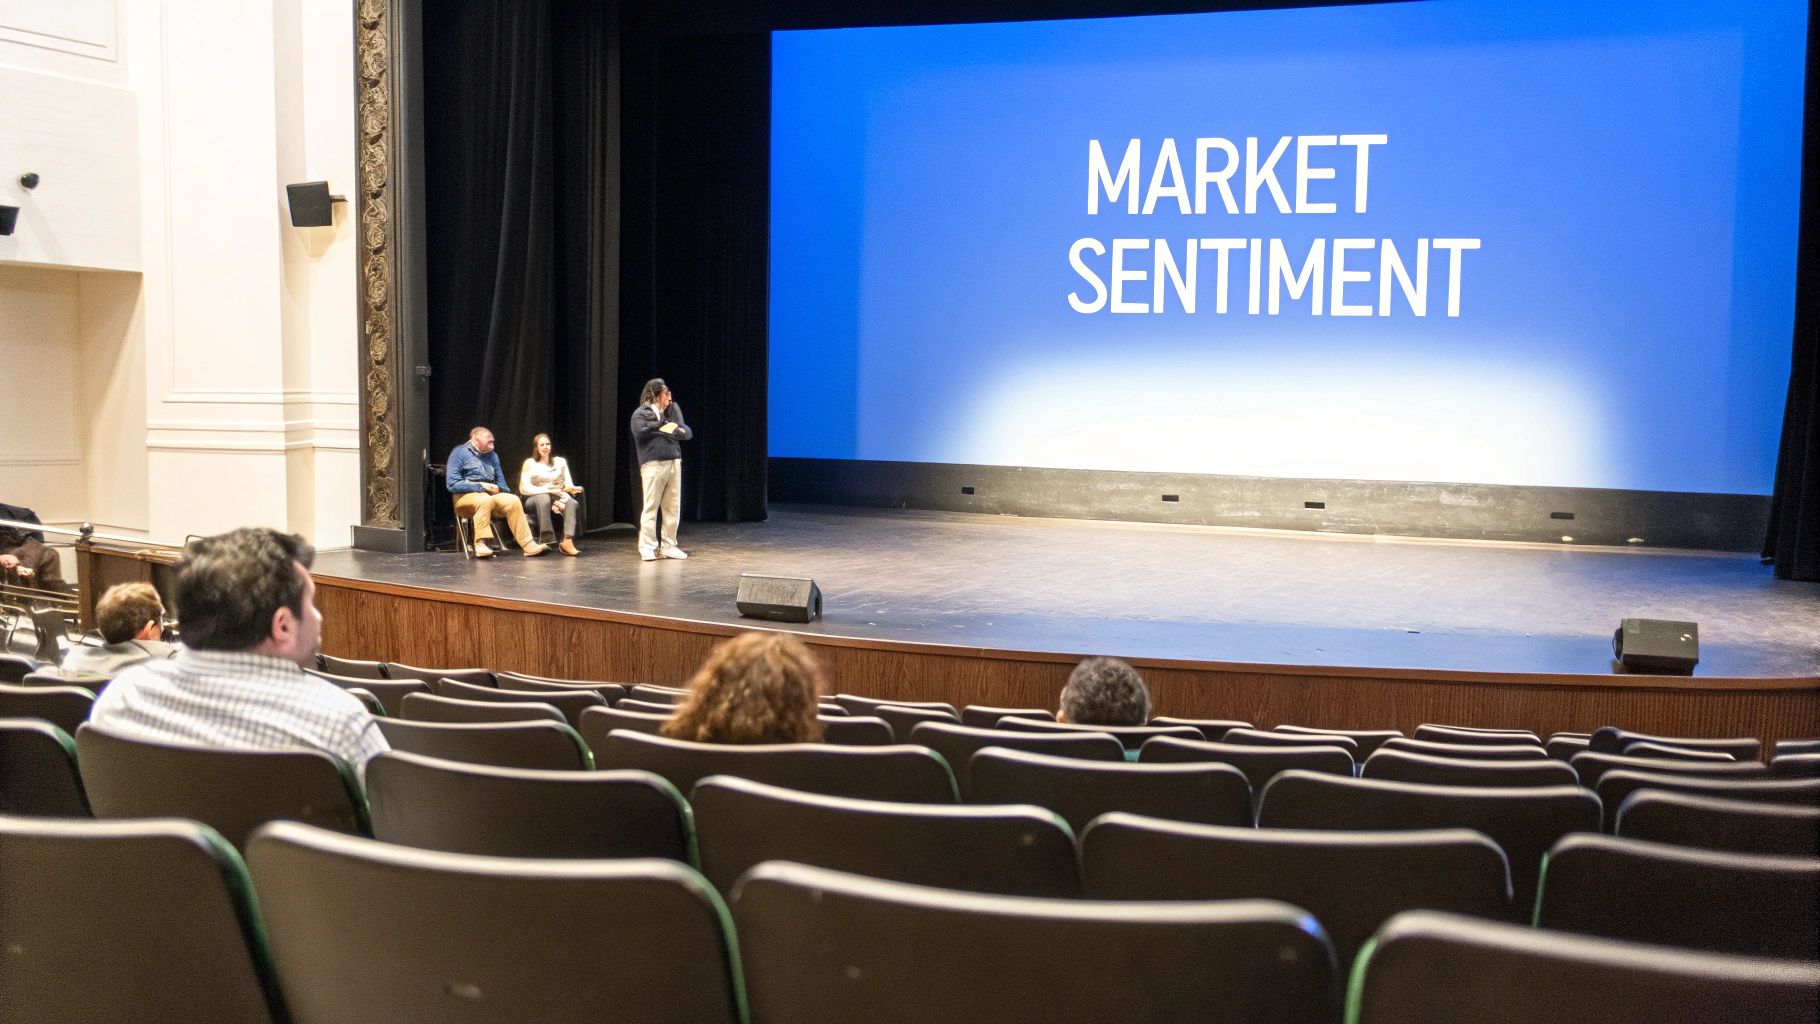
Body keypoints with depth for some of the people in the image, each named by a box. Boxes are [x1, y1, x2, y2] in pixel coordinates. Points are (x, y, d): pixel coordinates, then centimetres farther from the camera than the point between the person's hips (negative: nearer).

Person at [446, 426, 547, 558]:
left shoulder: (492, 455, 19)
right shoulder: (459, 453, 0)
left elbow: (501, 482, 21)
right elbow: (452, 484, -11)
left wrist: (497, 488, -4)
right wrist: (480, 486, -16)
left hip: (490, 494, 5)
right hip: (467, 496, -5)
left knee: (513, 500, -22)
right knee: (484, 500, -38)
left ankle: (528, 544, -27)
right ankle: (480, 544, -37)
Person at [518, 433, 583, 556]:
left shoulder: (560, 462, 11)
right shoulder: (530, 463, -1)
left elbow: (569, 485, 4)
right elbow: (524, 489, -11)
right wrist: (550, 490, -21)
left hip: (558, 498, 3)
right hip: (535, 499, -3)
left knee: (572, 503, -31)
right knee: (544, 498, -40)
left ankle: (567, 541, -46)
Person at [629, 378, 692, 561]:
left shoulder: (673, 409, 16)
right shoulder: (641, 413, 0)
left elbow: (688, 433, 10)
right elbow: (640, 433, -18)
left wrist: (671, 431, -7)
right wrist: (663, 426, -9)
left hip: (674, 462, 6)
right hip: (653, 464, -5)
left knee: (673, 506, 6)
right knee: (651, 506, -4)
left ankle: (668, 546, 15)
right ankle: (648, 547, 2)